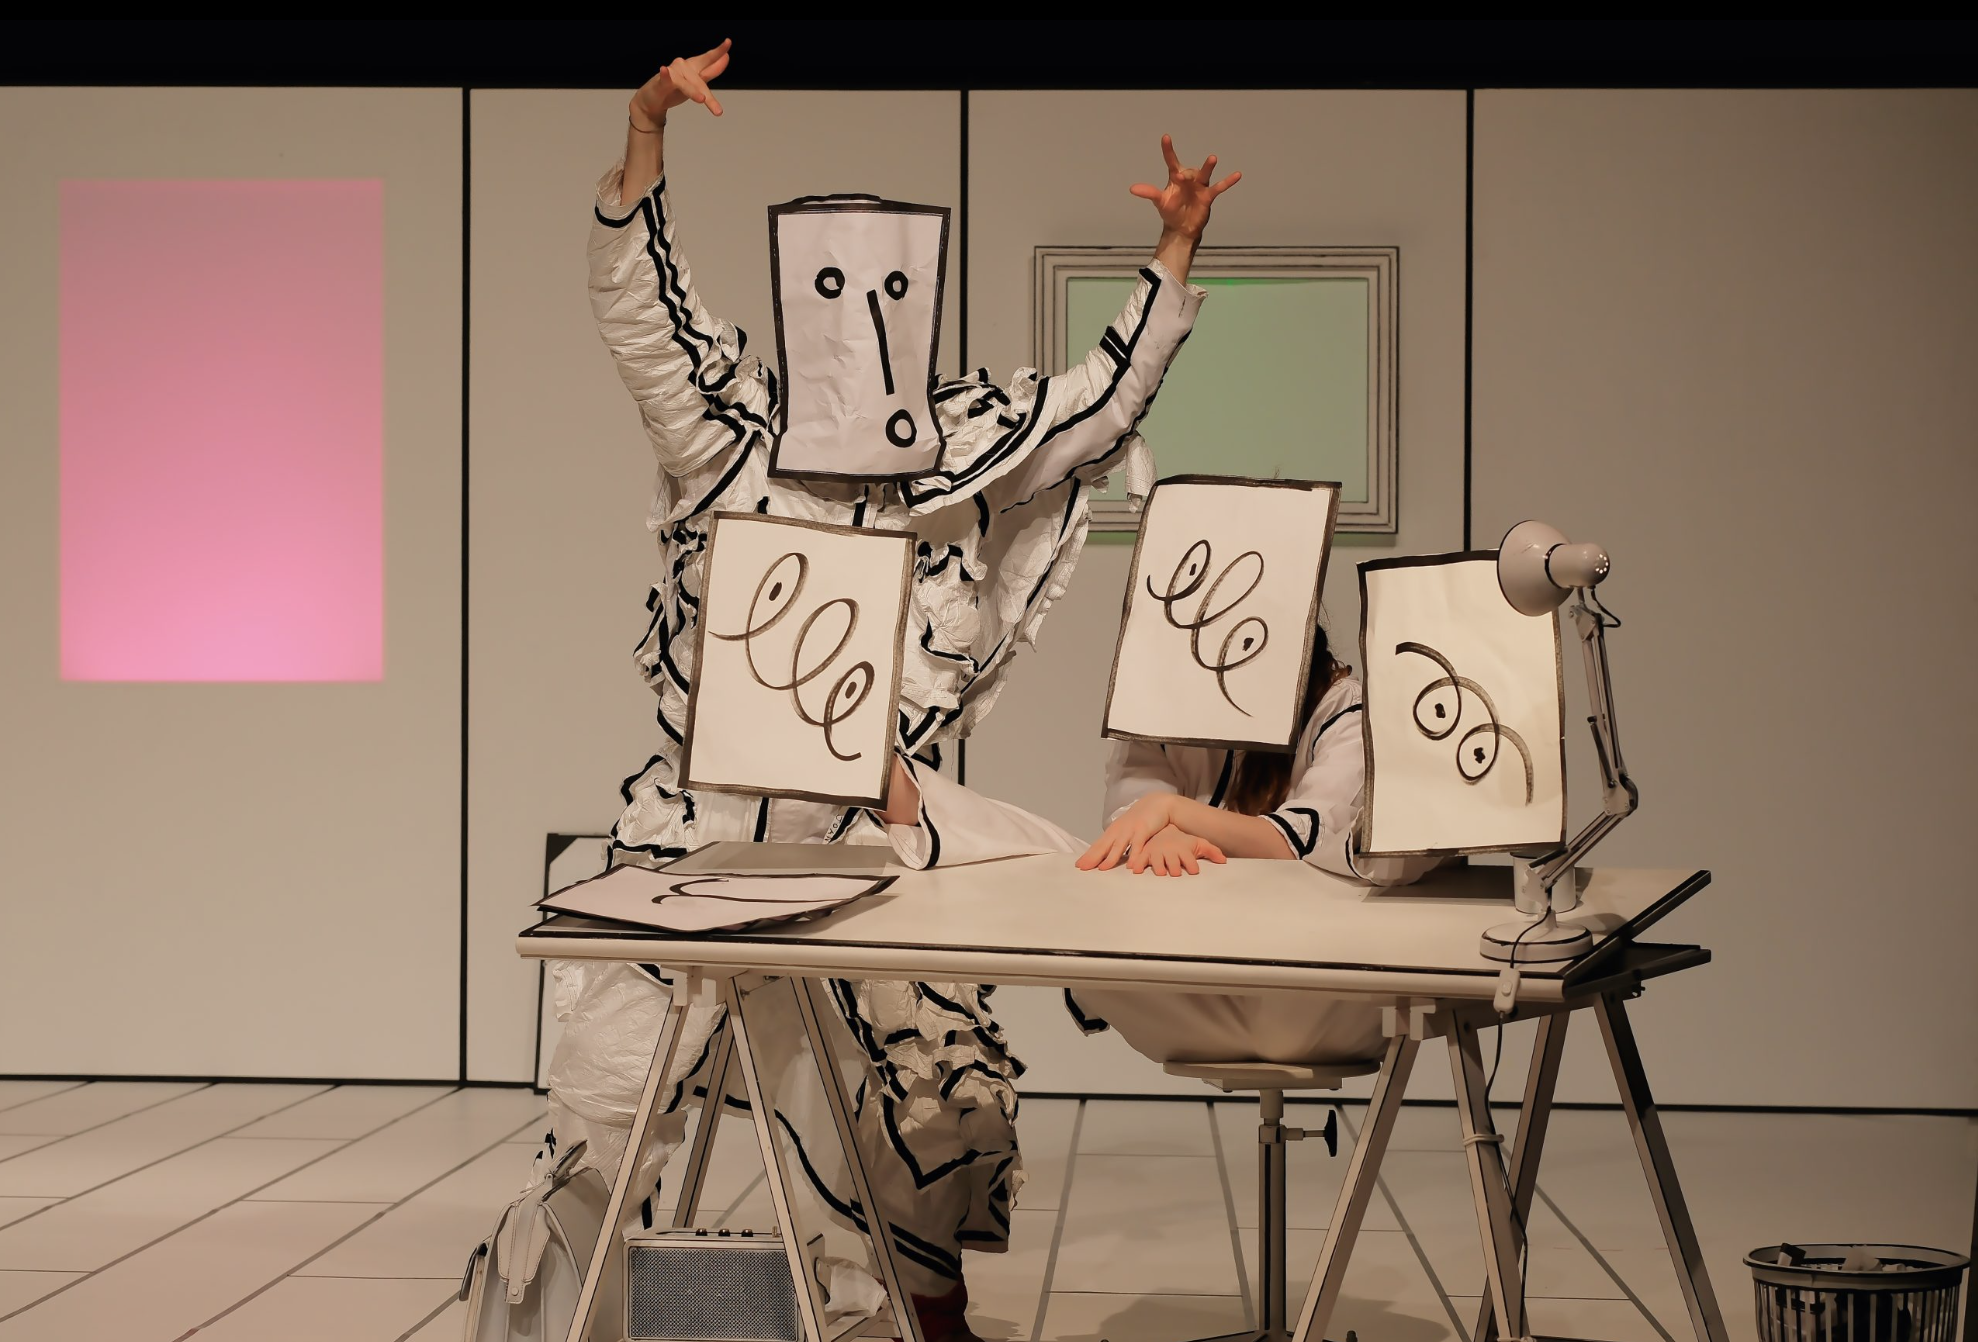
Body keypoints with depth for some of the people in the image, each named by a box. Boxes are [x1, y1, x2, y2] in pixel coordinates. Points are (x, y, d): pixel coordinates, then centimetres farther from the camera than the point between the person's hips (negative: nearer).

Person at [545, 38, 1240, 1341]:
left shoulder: (961, 467, 7)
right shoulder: (734, 435, 1)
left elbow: (1101, 404, 9)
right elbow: (642, 305, -8)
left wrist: (1176, 253, 2)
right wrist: (646, 132, -20)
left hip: (873, 840, 2)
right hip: (703, 828, -2)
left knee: (949, 1076, 4)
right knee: (616, 1076, -2)